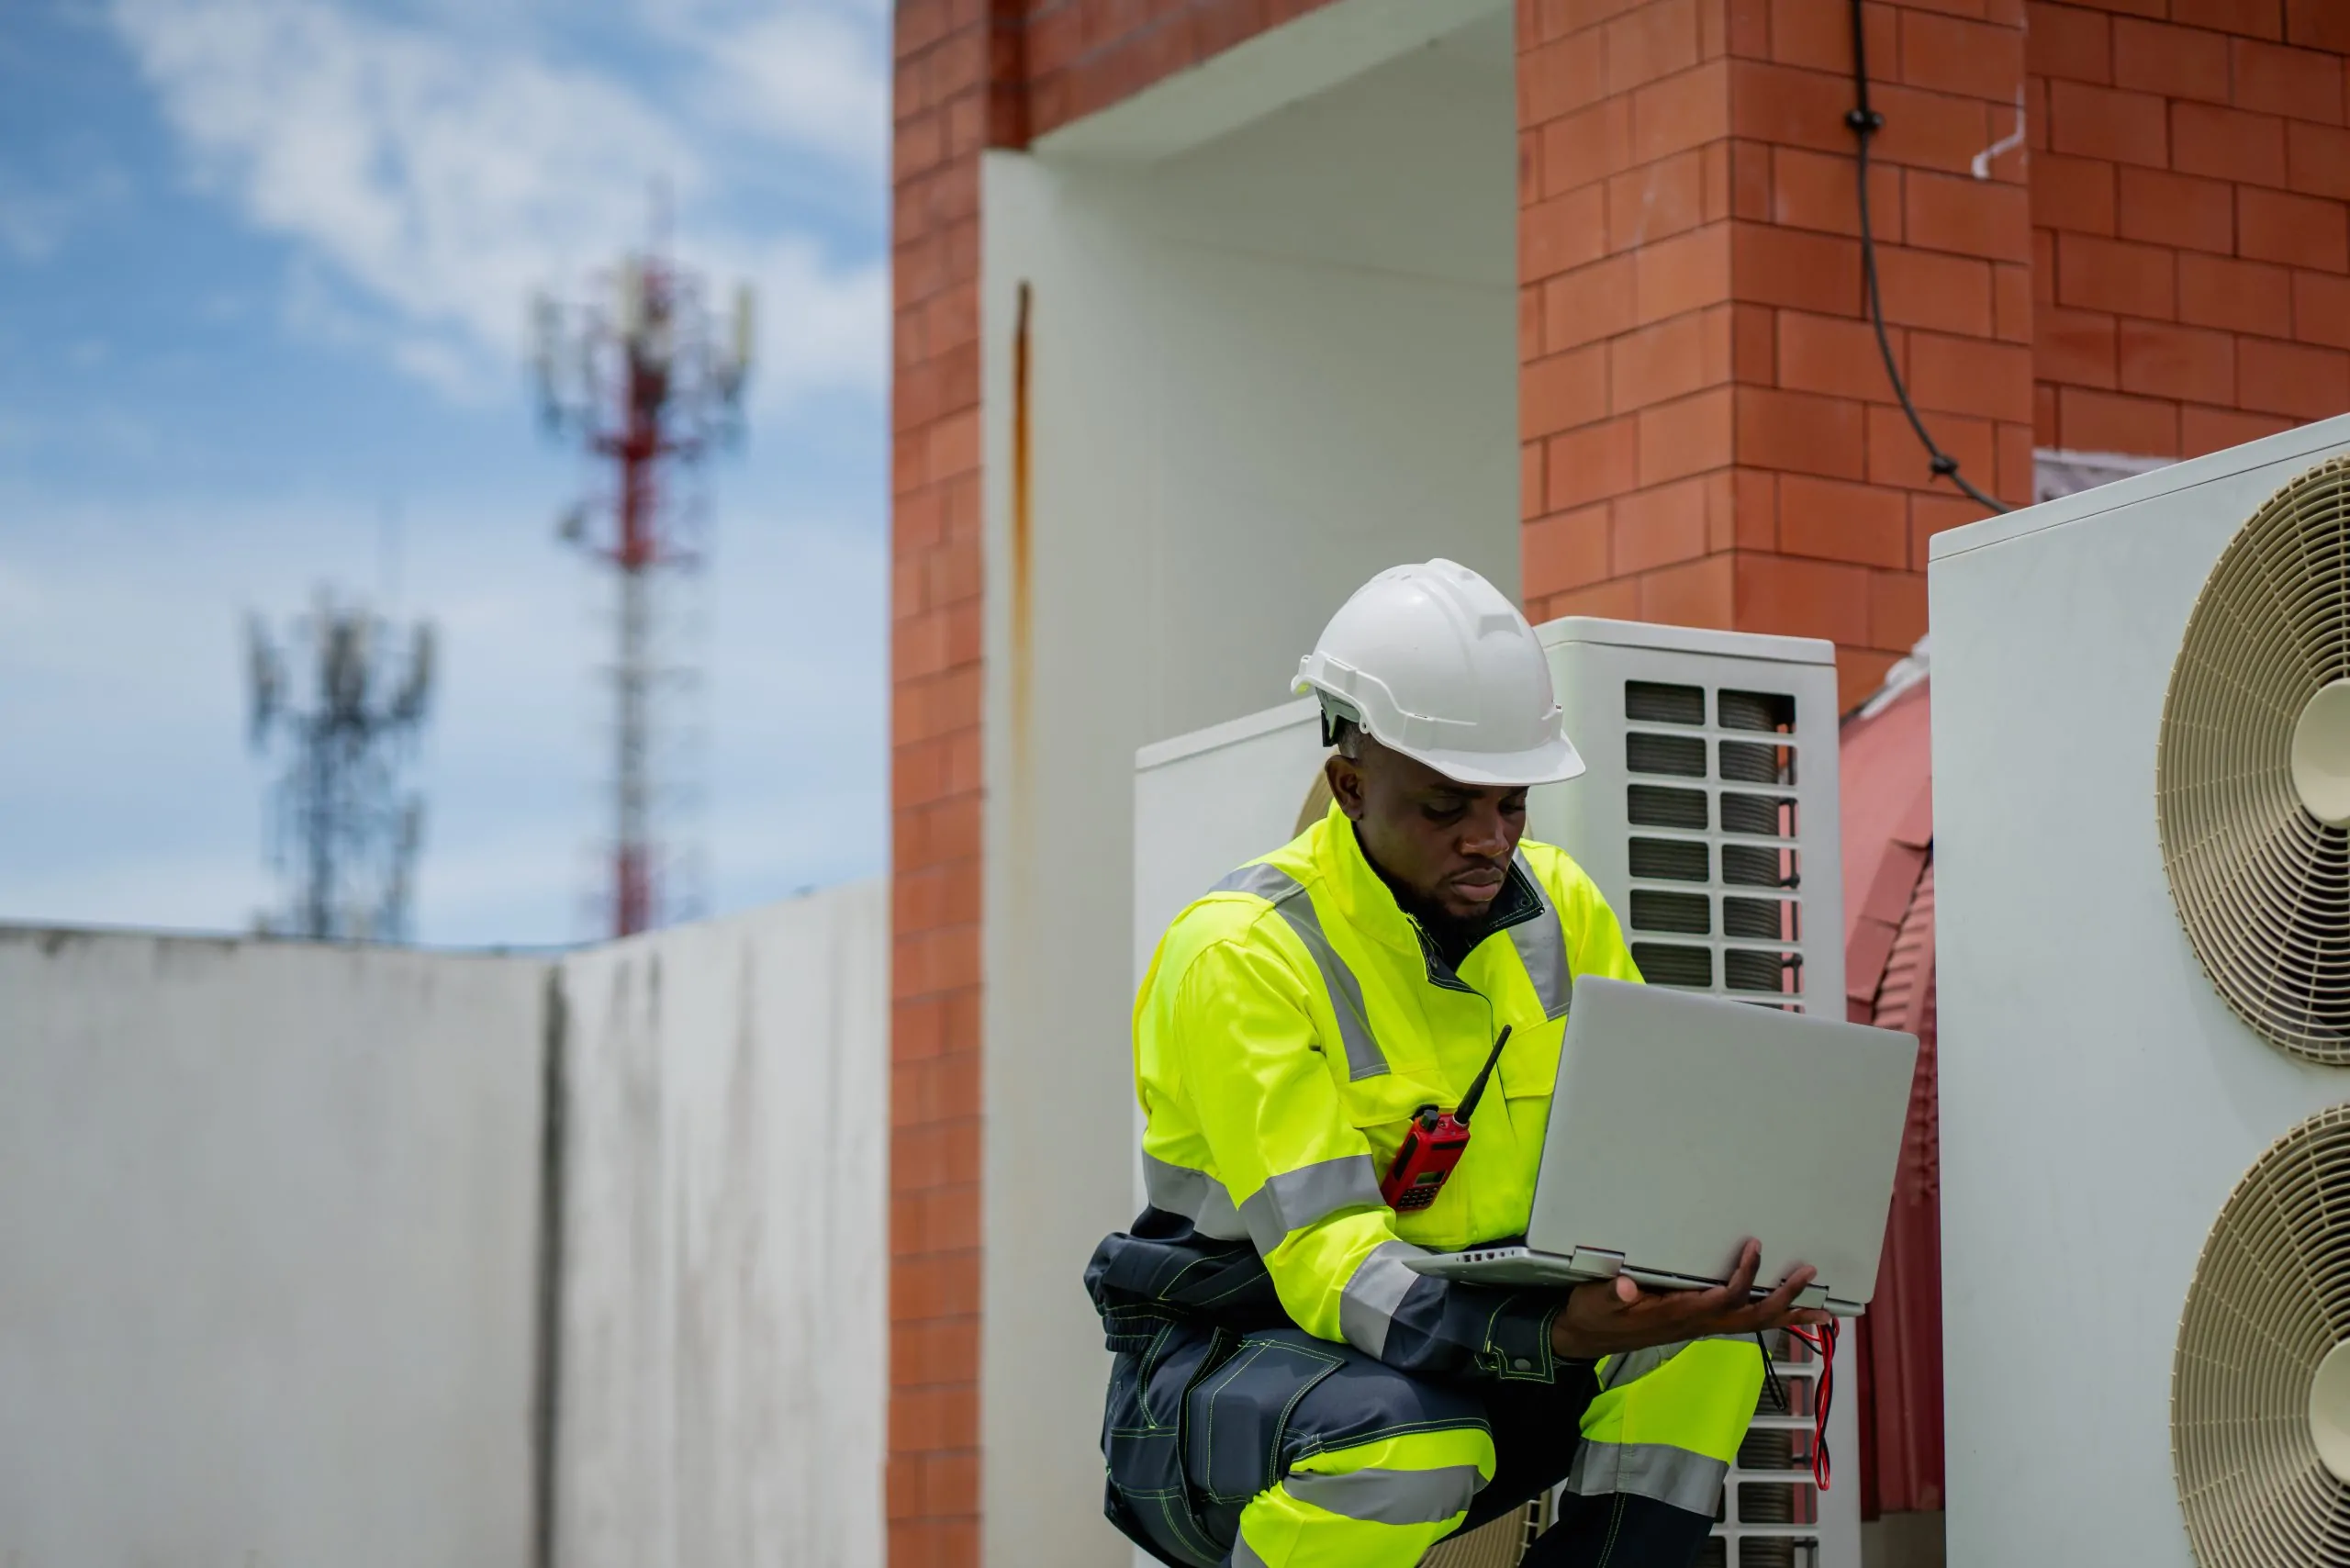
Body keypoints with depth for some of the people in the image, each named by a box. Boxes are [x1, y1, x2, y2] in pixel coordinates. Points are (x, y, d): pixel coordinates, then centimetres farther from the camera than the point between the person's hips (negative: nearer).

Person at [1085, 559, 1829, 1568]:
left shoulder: (1561, 909, 1)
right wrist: (1553, 1333, -45)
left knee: (1701, 1327, -17)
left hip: (1458, 1351, 6)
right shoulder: (1242, 954, -20)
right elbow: (1324, 1256, -28)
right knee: (1406, 1441, -37)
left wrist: (1730, 1265, -23)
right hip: (1223, 1367, -6)